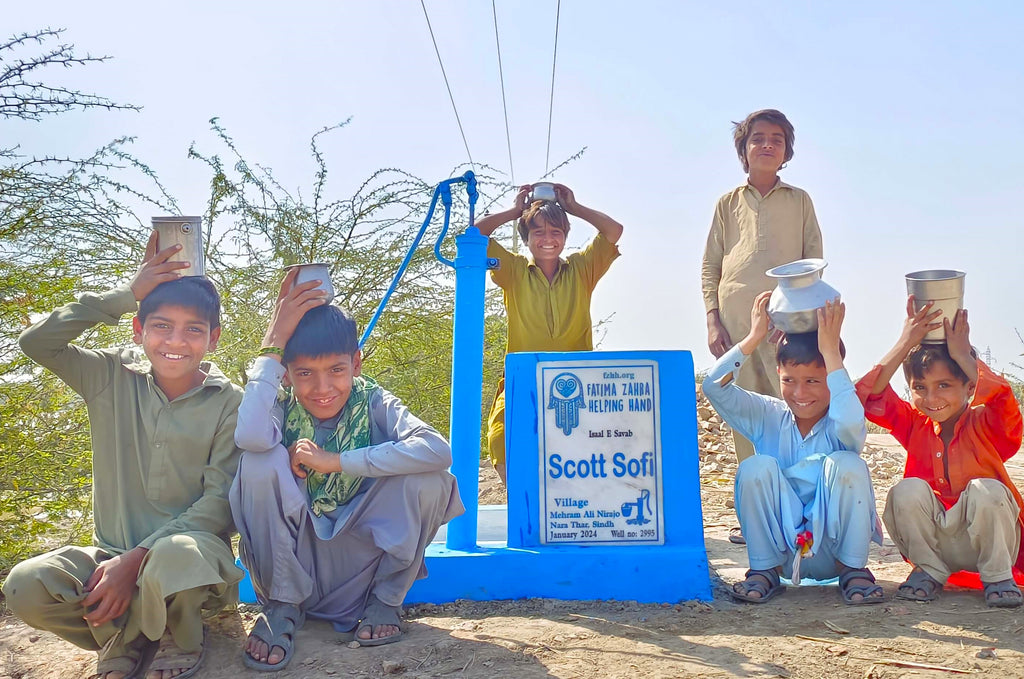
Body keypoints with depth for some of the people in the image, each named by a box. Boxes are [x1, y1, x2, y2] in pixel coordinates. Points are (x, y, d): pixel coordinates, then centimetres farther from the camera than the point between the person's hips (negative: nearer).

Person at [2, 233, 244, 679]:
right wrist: (125, 295, -9)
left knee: (175, 557, -39)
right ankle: (127, 638, 1)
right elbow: (36, 341, -8)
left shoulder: (228, 403, -5)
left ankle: (180, 640, -4)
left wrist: (136, 559, -21)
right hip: (114, 553, 3)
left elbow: (220, 500, -11)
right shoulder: (113, 378, 4)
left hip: (192, 549, -3)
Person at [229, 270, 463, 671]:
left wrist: (336, 461, -30)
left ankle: (385, 599, 0)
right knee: (262, 463, -27)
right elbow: (250, 437, -39)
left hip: (359, 560, 0)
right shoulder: (282, 404, -12)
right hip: (292, 560, 0)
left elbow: (438, 451, -31)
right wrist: (274, 342, -28)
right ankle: (282, 606, -6)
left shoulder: (371, 402, -12)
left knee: (429, 478, -24)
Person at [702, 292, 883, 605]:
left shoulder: (841, 425, -10)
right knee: (755, 467, -24)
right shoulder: (768, 417, -2)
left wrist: (830, 349, -31)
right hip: (782, 549, 2)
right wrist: (755, 337, -19)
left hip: (833, 551, -1)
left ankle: (853, 570, -6)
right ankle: (764, 570, -6)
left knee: (846, 463, -27)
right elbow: (715, 387, -16)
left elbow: (849, 422, -38)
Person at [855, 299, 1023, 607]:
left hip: (986, 544, -2)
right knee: (909, 490, -26)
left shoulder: (985, 425, -10)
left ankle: (998, 576, -8)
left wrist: (962, 355, -24)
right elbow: (868, 397, -17)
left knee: (986, 489, -31)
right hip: (933, 544, 2)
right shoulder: (914, 424, -2)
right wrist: (905, 344, -21)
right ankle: (929, 571, -3)